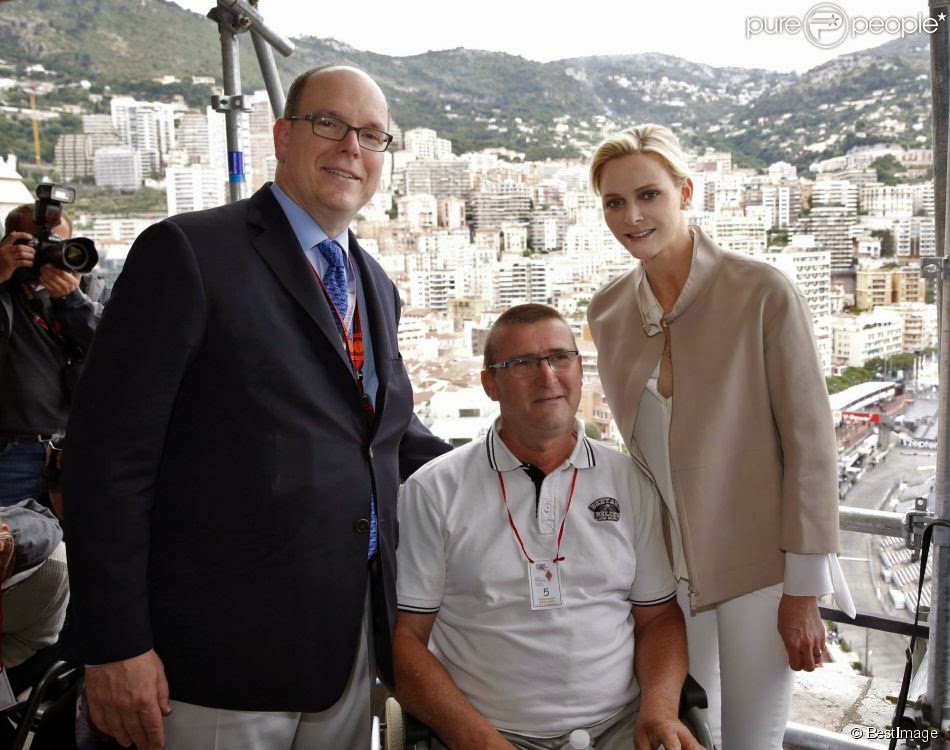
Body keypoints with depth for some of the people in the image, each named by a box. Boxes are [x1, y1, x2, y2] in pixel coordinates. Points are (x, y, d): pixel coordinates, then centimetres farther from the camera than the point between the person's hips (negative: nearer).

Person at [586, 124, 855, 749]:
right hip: (666, 570, 4)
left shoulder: (764, 293, -13)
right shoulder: (608, 312, 2)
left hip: (759, 569, -4)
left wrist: (804, 589, -10)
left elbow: (810, 441, -10)